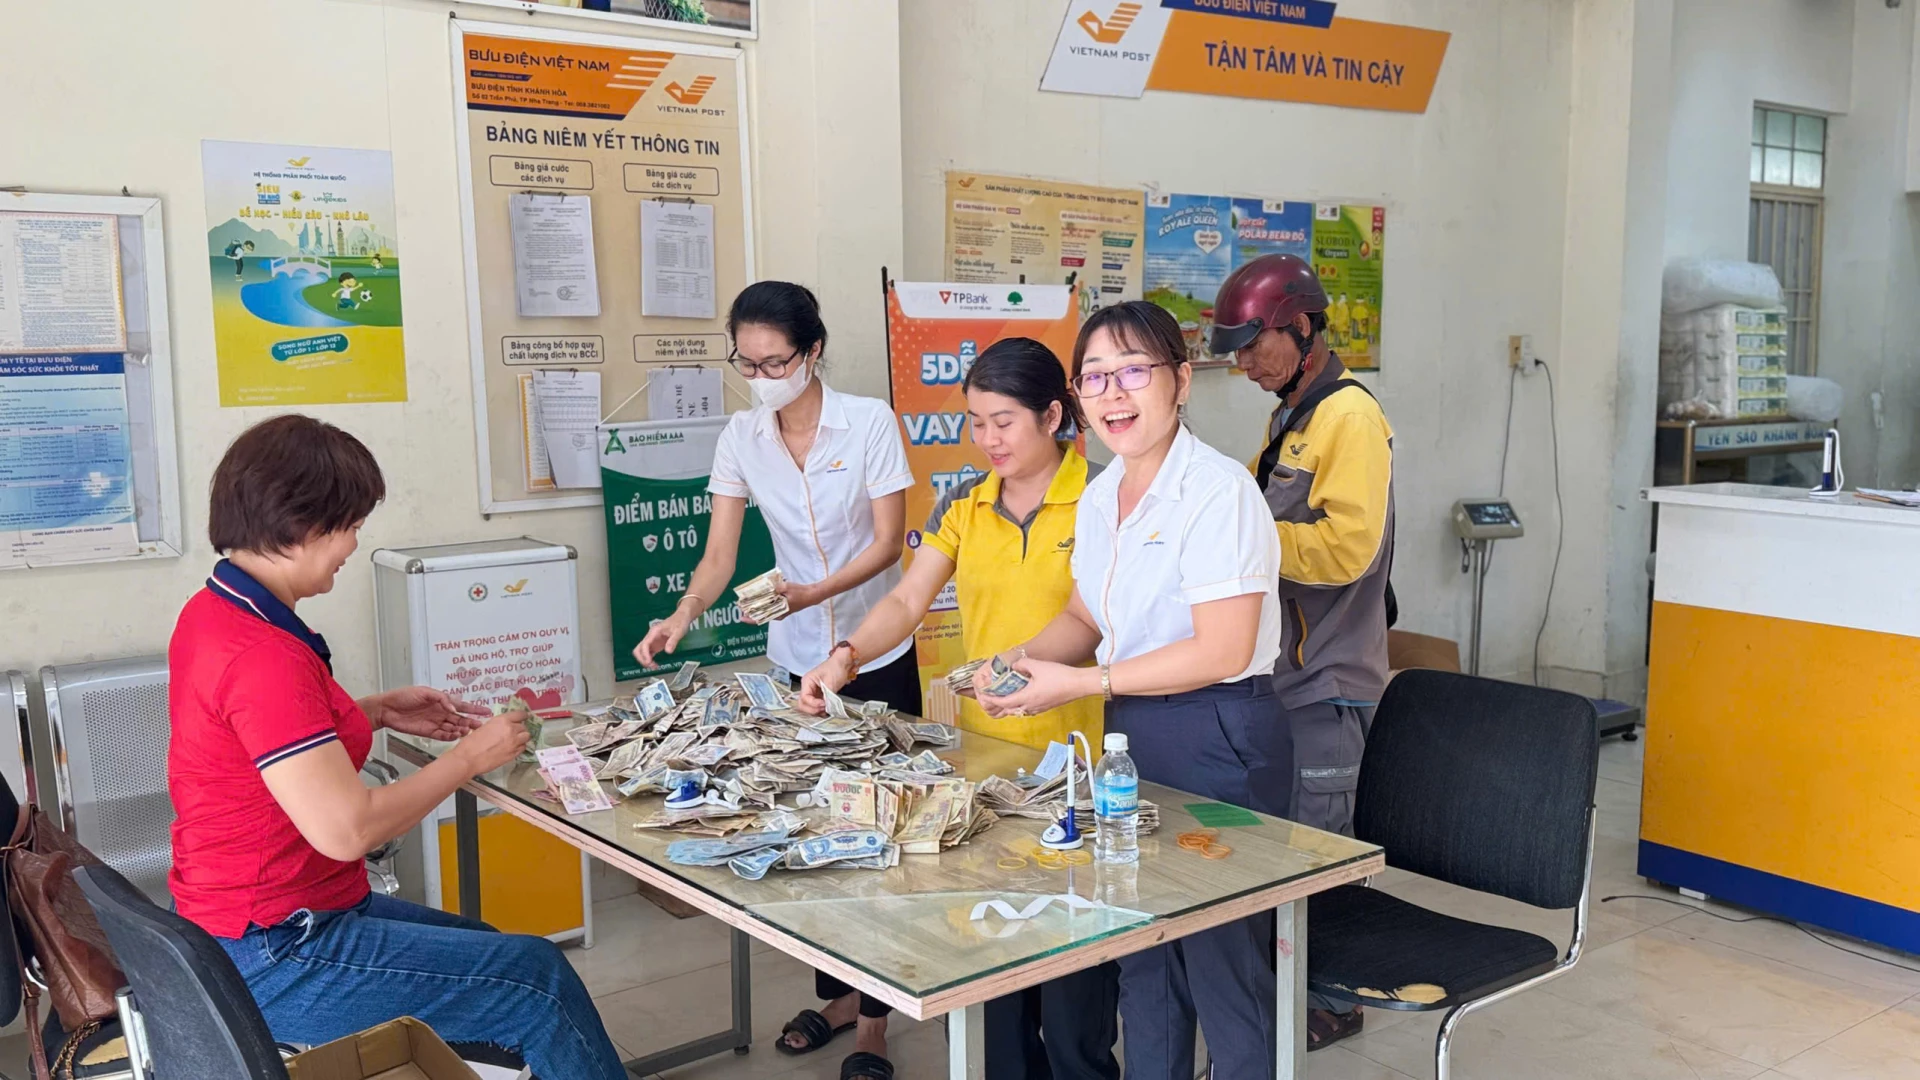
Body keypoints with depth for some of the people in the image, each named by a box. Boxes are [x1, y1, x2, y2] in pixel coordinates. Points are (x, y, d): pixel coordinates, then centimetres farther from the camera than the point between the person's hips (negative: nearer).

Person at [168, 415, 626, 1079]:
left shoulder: (213, 612, 4)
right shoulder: (262, 657, -28)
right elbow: (346, 828, -29)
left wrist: (379, 712, 10)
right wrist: (470, 757, -16)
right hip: (275, 961, -10)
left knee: (493, 949, 21)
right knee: (539, 979, -6)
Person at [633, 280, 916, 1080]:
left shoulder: (869, 422, -12)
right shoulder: (741, 437, -3)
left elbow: (888, 541, -13)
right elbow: (720, 552, -5)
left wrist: (811, 594, -28)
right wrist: (684, 613, -24)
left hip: (877, 653, -3)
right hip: (794, 656, 4)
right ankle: (837, 994, 26)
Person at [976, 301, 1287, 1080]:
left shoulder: (1218, 492, -18)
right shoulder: (1098, 499, 7)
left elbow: (1222, 652, -23)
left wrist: (1080, 683, -19)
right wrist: (1023, 661, -2)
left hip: (1215, 742, -8)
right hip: (1129, 736, 8)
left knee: (1223, 964, 4)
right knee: (1141, 962, 19)